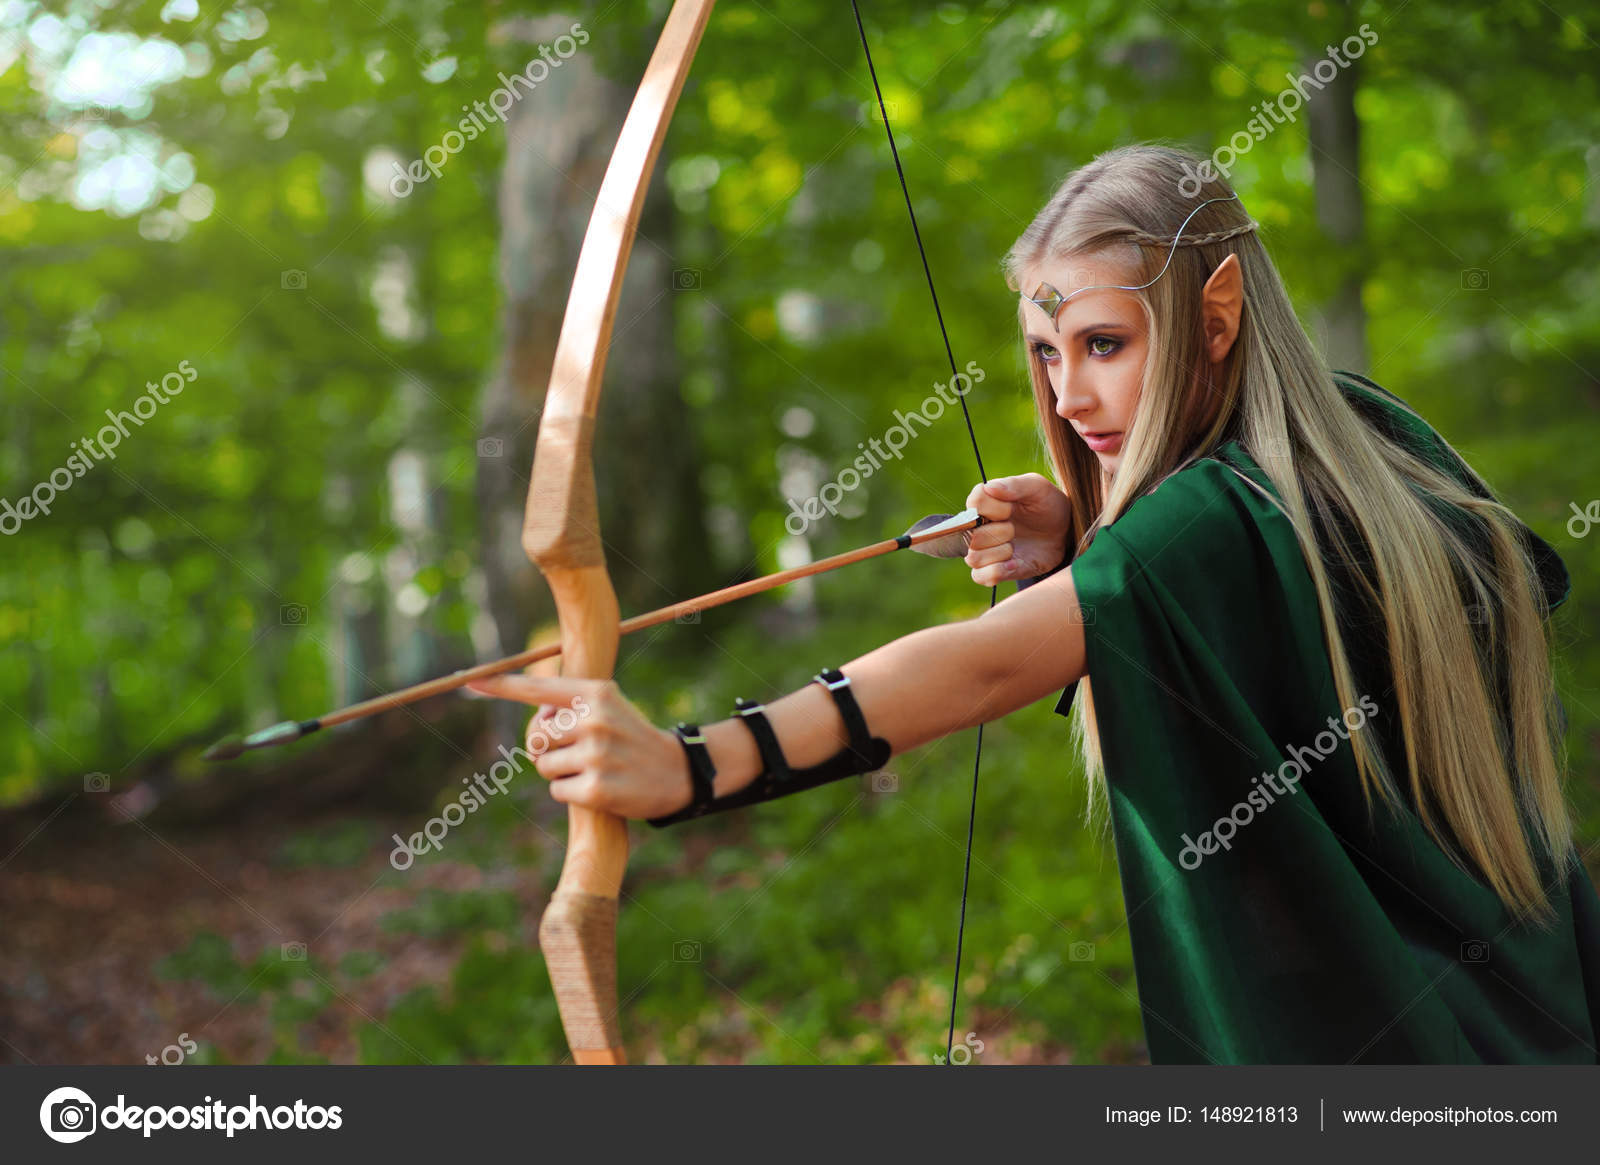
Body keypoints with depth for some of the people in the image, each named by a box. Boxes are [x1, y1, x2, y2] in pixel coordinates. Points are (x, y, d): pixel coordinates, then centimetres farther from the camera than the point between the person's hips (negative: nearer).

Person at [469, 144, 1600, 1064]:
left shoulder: (1212, 529, -27)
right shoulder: (1371, 438, 0)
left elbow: (979, 668, -41)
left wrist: (692, 765, -51)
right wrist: (1081, 551, -8)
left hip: (1349, 1040, -9)